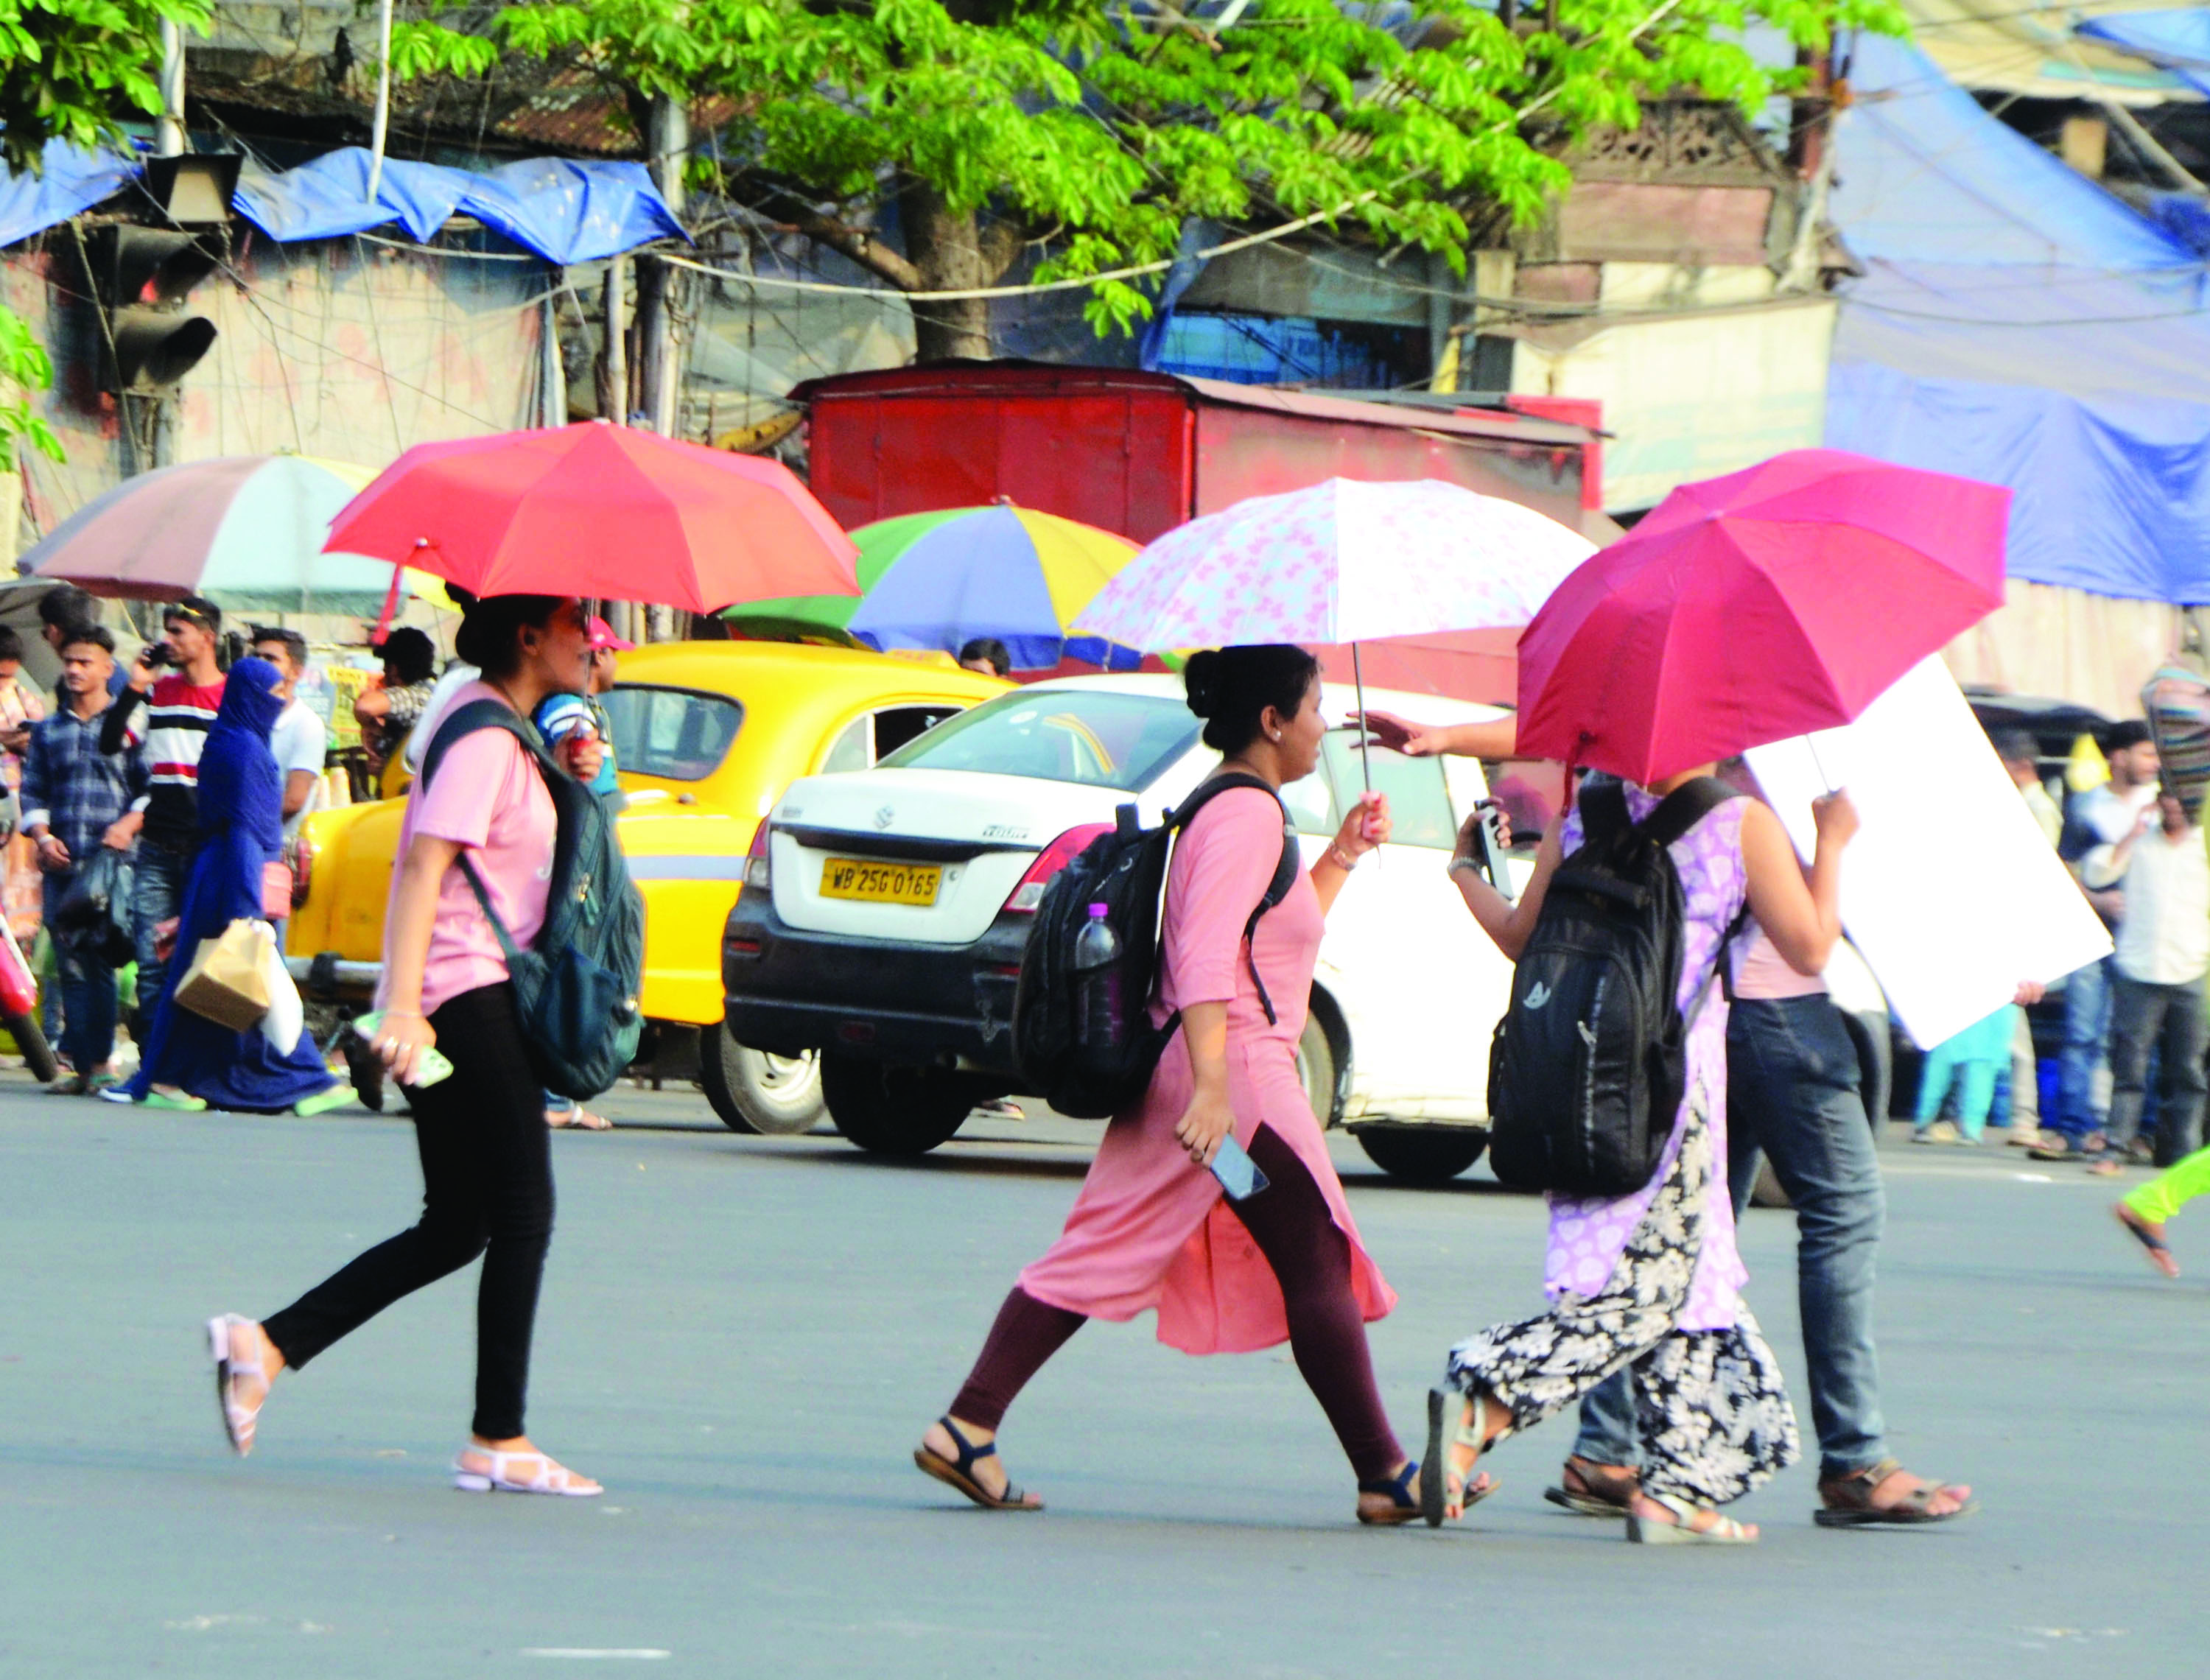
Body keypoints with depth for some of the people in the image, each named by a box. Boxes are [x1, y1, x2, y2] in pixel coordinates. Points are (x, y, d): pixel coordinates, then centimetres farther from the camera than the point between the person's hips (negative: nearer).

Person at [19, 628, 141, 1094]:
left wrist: (129, 825, -13)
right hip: (62, 864, 4)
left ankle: (100, 1061, -9)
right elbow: (33, 793, 18)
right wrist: (42, 836, 1)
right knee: (70, 964, 0)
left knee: (99, 962, -11)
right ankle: (81, 1065, 1)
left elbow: (152, 788, 4)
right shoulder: (47, 731, 19)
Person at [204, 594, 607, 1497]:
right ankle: (498, 1441, -4)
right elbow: (425, 862, -20)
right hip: (468, 994, -10)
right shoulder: (484, 737, -12)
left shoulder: (508, 735, 18)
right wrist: (404, 1007, -28)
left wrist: (573, 779, 7)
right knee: (523, 1212, -6)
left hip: (471, 1000, 10)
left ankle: (267, 1344, 7)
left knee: (456, 1227, 11)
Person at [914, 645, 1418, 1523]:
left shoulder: (1223, 810, 18)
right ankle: (1384, 1476, 6)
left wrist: (1340, 859, 24)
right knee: (1319, 1274, 0)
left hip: (1175, 1081, 10)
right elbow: (1207, 957, -23)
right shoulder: (1249, 813, -12)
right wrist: (1212, 1087, -30)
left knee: (1098, 1254, 3)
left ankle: (966, 1429, -6)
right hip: (1237, 1072, -10)